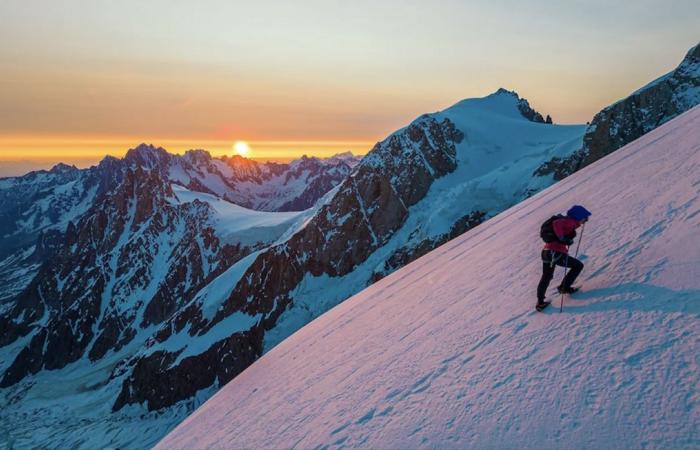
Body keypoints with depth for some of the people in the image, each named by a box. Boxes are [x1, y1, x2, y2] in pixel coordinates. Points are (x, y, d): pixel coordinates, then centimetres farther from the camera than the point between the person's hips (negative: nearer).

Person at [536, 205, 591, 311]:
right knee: (578, 265, 13)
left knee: (546, 278, 20)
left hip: (546, 251, 9)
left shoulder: (567, 220, 17)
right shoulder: (570, 222, -9)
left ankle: (540, 302, 22)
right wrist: (562, 238, -25)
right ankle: (564, 287, 18)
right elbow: (556, 223, -25)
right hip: (557, 253, -9)